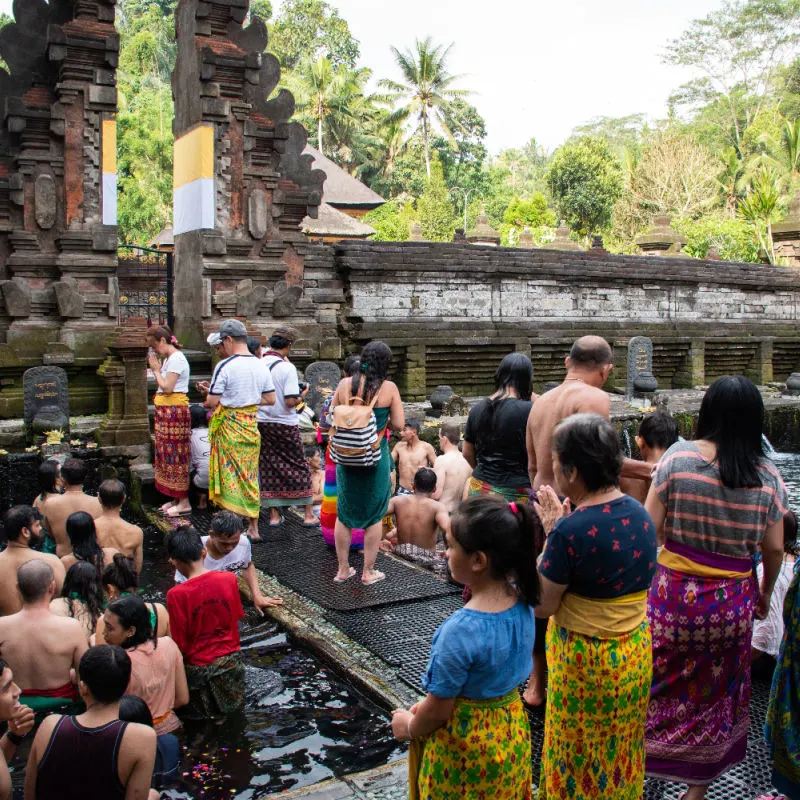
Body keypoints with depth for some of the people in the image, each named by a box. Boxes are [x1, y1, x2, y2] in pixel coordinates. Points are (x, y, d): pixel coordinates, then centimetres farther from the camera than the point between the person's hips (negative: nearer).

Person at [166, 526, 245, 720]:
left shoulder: (176, 595, -22)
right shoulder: (229, 579, -11)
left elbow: (180, 644, -14)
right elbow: (236, 618, 2)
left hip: (198, 666, -3)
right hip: (230, 659, 4)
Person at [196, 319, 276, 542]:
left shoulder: (224, 366, -15)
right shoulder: (261, 365, 4)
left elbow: (212, 402, -14)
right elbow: (270, 399, 8)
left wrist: (209, 391, 7)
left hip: (228, 426, -6)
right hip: (252, 424, 6)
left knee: (230, 476, 3)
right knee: (250, 476, 14)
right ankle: (253, 528, 20)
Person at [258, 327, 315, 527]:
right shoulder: (287, 367, -15)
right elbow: (291, 402, -20)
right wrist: (303, 394, -1)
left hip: (261, 422, 4)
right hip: (285, 424, -4)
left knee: (268, 468, 11)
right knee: (299, 467, 8)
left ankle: (274, 515, 13)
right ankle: (308, 515, 12)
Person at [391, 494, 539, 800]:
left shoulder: (461, 630, -33)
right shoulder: (522, 601, -12)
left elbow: (438, 711, -21)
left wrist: (409, 727, 0)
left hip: (466, 744, -6)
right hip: (512, 730, 6)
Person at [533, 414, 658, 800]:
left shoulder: (571, 532, -28)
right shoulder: (641, 514, -5)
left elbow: (541, 606, -18)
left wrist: (551, 532, -13)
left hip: (586, 661, -6)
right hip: (636, 652, 7)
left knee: (581, 755, 16)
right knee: (620, 749, 25)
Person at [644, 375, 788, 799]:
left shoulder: (678, 456, -13)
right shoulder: (768, 475, -5)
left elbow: (650, 528, -13)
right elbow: (774, 548, 1)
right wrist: (765, 592, 18)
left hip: (674, 593, -2)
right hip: (733, 602, 2)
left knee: (655, 688, 14)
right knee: (714, 694, 18)